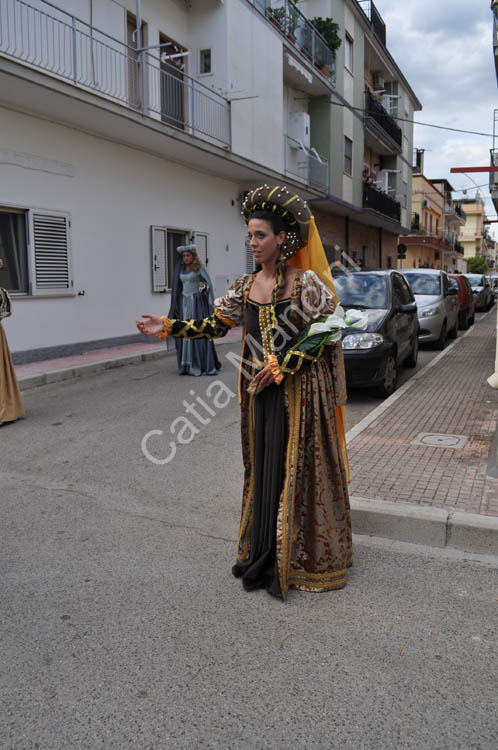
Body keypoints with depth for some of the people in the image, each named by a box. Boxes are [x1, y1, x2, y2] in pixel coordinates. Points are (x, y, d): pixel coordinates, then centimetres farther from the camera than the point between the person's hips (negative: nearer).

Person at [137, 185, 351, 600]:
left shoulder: (306, 282, -9)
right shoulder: (246, 285, 7)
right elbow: (217, 325, 10)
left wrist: (281, 366, -15)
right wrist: (168, 326, 1)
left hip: (299, 391, -5)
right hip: (259, 392, 6)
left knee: (297, 470, 2)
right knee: (263, 468, 12)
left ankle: (296, 559, 18)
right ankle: (263, 554, 27)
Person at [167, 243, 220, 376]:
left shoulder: (200, 268, -3)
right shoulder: (181, 269, 12)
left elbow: (208, 284, -6)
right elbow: (179, 287, 15)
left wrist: (204, 286, -29)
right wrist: (176, 306, 10)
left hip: (197, 303, -5)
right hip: (184, 303, 5)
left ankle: (205, 364, -5)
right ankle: (188, 365, 7)